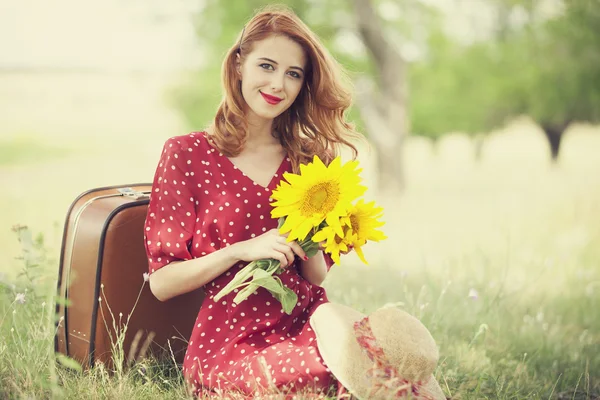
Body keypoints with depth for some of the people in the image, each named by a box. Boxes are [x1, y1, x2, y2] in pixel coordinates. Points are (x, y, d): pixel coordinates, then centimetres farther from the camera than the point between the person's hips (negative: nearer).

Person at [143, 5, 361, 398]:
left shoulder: (307, 159, 13)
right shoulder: (187, 154, 2)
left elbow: (317, 278, 14)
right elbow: (162, 282, -1)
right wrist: (241, 251, -15)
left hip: (306, 324, 4)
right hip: (231, 341, -3)